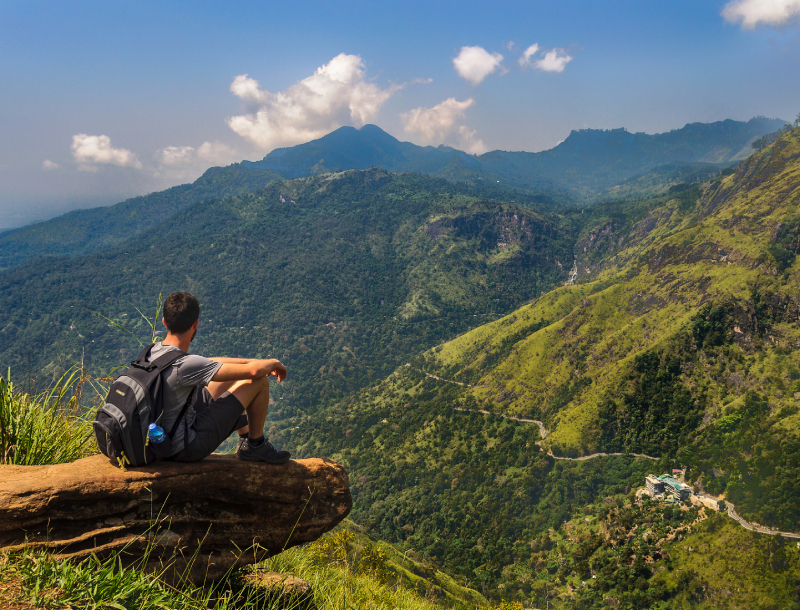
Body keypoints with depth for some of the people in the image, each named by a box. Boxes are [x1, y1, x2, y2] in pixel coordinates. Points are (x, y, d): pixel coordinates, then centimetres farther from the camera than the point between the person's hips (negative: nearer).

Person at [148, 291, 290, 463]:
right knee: (259, 381, -9)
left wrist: (251, 361, 10)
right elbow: (253, 371, -27)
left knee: (230, 376, 21)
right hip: (186, 448, -9)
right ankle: (255, 447, 12)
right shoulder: (184, 365, -30)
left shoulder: (154, 351, -3)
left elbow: (207, 364, 11)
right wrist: (273, 363, -5)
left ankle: (245, 440, 30)